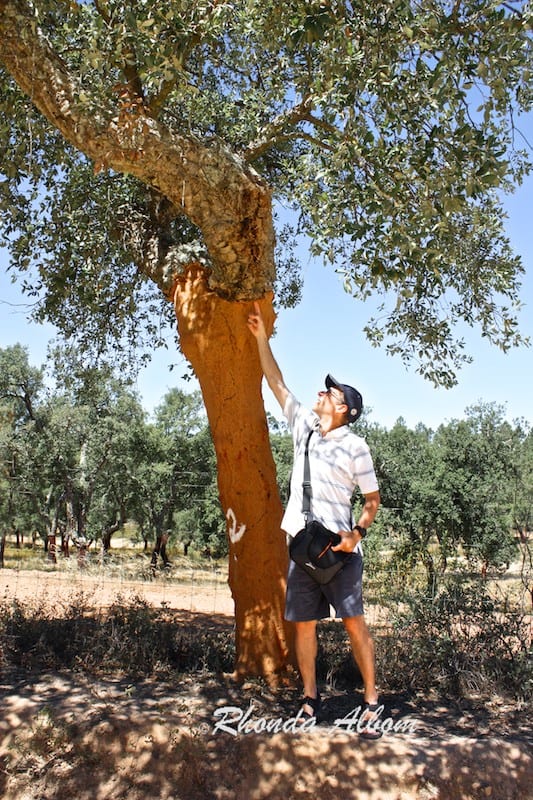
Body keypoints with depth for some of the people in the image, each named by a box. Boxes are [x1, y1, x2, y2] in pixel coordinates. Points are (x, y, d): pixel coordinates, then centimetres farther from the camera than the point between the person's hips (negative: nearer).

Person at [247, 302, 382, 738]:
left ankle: (371, 702, 6)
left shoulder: (355, 445, -3)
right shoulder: (304, 425, 11)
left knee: (354, 620, -5)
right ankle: (310, 697, 21)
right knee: (303, 623, 9)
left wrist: (357, 533, -16)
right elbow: (277, 383, 17)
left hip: (338, 546, -5)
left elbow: (373, 499, 1)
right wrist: (262, 337, 16)